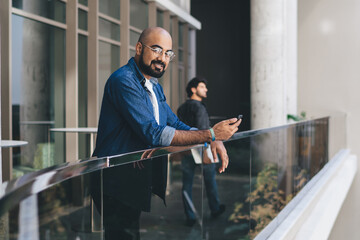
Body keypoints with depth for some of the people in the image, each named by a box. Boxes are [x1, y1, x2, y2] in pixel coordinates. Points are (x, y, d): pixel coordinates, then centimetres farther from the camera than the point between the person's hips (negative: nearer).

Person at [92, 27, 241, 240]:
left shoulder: (155, 87, 16)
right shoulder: (124, 81, -16)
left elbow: (176, 124, 15)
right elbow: (153, 134, -24)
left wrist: (214, 140, -5)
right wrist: (211, 135, -21)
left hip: (138, 182, 9)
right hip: (119, 185, -9)